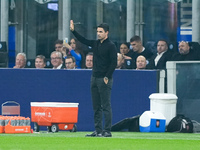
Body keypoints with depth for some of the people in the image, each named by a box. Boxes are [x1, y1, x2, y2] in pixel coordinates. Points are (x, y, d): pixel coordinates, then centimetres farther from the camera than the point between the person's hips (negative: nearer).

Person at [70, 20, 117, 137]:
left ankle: (107, 131, -6)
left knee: (106, 106, -7)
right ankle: (98, 130, 12)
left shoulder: (111, 46, -8)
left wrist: (107, 77, -17)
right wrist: (73, 31, 15)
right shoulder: (96, 44, 13)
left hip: (105, 80, -8)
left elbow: (114, 63, -12)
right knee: (96, 107, 9)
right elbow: (84, 40, 24)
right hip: (95, 78, 8)